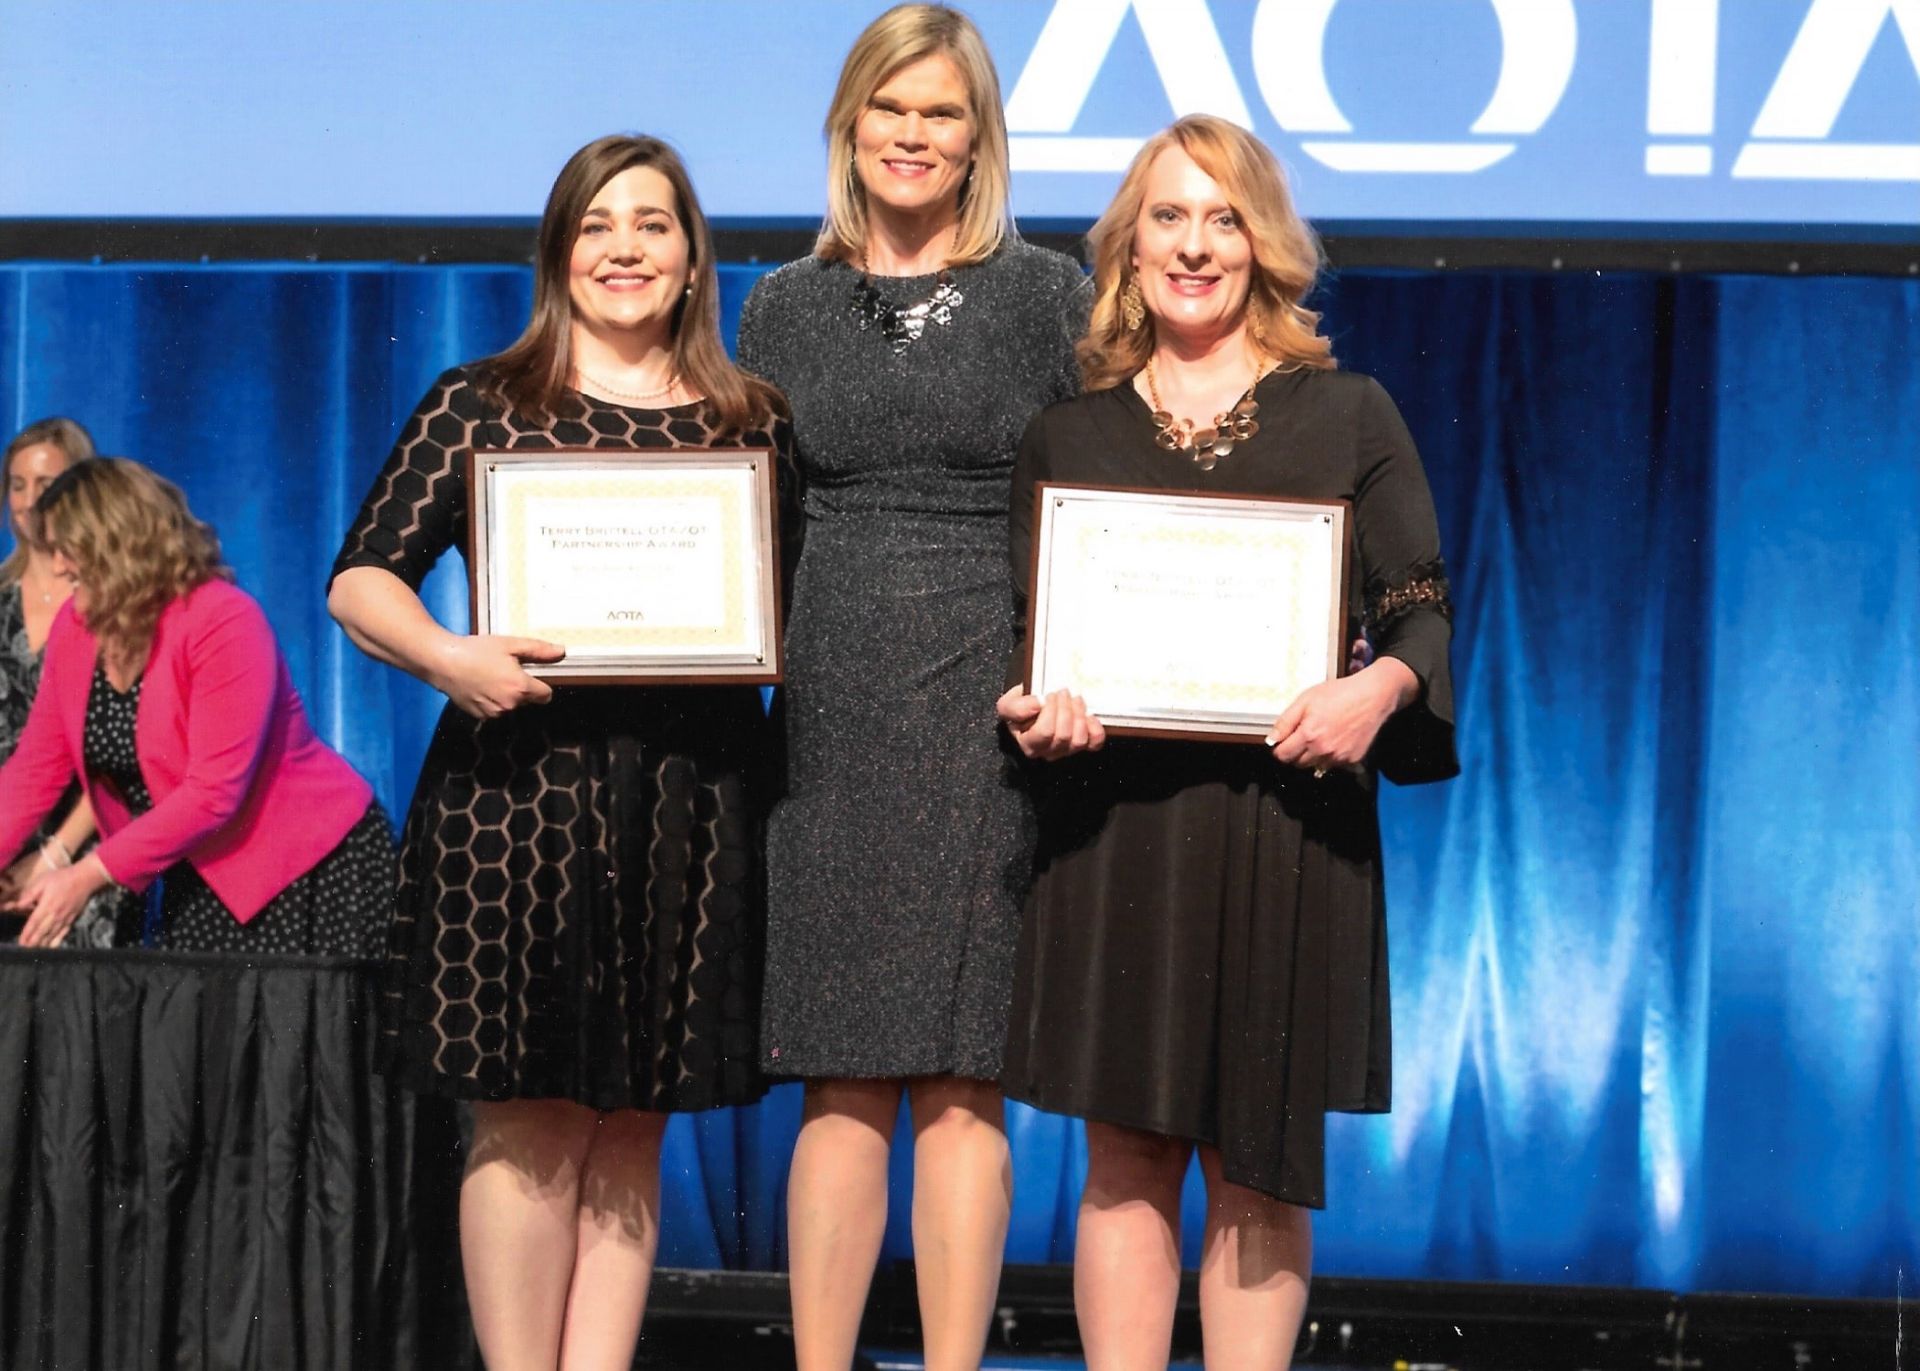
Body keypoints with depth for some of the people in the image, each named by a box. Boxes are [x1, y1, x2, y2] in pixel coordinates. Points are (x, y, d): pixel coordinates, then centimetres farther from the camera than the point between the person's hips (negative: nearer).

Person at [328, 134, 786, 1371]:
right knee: (528, 1126, -2)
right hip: (520, 790, -2)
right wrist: (445, 657, -16)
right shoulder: (482, 407, 6)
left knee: (632, 1128, 6)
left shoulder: (753, 424, 12)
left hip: (692, 803, 2)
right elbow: (362, 580, 2)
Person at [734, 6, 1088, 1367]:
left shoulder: (1045, 293, 5)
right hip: (829, 710, 2)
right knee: (840, 1080, 2)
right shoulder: (788, 304, 12)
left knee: (962, 1077, -2)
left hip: (985, 710, -2)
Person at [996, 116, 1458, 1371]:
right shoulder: (1070, 431, 11)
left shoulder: (1348, 416, 8)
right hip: (1114, 816, 1)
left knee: (1260, 1164, 3)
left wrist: (1381, 687, -16)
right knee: (1126, 1156, 2)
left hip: (1286, 821, -1)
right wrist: (1030, 704, -9)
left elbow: (1425, 608, 5)